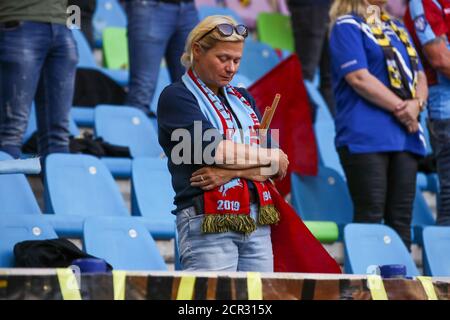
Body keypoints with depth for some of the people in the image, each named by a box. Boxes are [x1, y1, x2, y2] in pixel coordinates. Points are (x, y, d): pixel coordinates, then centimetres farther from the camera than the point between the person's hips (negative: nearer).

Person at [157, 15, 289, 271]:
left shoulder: (242, 99, 19)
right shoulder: (175, 97, 1)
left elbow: (278, 168, 9)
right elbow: (213, 149, -13)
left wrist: (232, 172, -11)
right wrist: (272, 157, -1)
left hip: (257, 223, 6)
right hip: (208, 224, -6)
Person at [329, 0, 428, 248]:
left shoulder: (398, 29, 22)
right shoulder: (347, 26, 0)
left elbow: (420, 78, 17)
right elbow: (359, 78, -12)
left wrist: (416, 103, -5)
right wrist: (400, 108, -11)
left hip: (405, 136, 7)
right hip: (366, 135, -7)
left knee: (401, 220, 3)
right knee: (370, 218, -10)